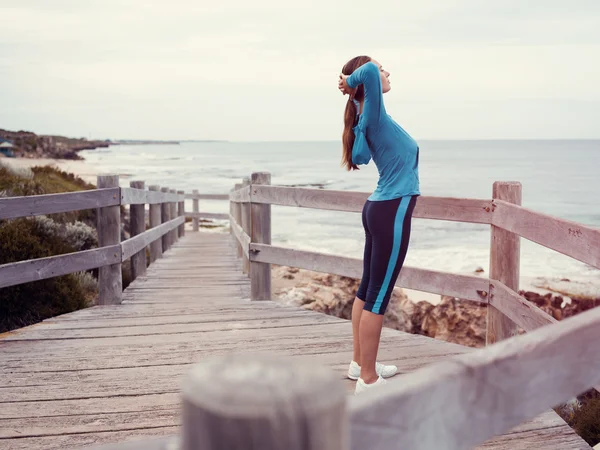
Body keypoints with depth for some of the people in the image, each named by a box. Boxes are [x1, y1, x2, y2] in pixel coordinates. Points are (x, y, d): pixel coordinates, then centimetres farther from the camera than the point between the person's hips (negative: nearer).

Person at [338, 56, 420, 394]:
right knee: (378, 297, -5)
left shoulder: (369, 117, 10)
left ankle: (361, 363, 29)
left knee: (369, 290, 16)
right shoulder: (374, 115, -16)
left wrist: (353, 93, 16)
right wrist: (352, 81, -10)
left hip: (381, 210, 10)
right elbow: (370, 70, -33)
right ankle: (368, 380, 2)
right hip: (391, 213, -10)